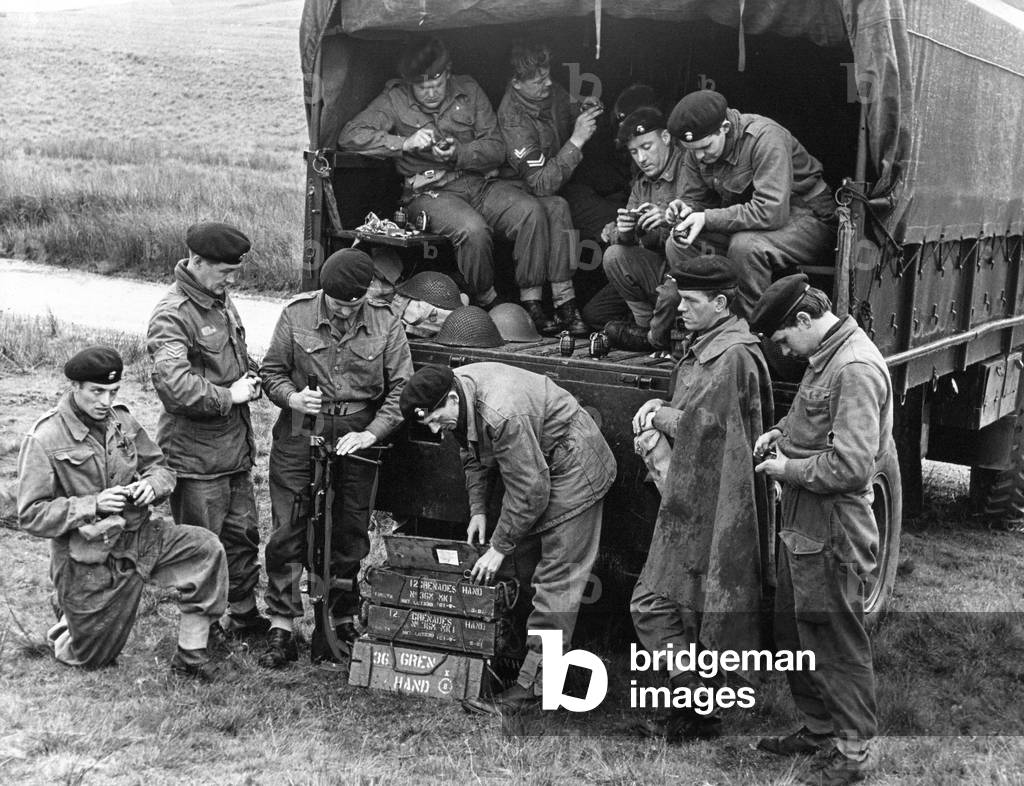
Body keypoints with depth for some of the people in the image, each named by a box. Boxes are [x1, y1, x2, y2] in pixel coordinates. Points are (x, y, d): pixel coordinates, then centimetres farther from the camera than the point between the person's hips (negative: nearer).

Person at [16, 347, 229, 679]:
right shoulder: (45, 439, -15)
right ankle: (66, 624, 41)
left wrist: (151, 484, -11)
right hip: (88, 560, -5)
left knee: (206, 548, -18)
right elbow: (31, 515, -15)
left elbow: (161, 467, 13)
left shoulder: (121, 421, 2)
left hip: (138, 536, 5)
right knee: (94, 659, 4)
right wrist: (93, 505, -24)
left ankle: (190, 655, -7)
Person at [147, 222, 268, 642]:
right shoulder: (173, 315, -19)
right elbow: (173, 384, -31)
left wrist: (251, 377, 5)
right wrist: (228, 396, -20)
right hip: (196, 455, -8)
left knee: (242, 535, 18)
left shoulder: (221, 299, 9)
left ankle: (243, 614, 32)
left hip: (235, 446, 9)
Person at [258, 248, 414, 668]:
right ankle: (281, 628, 10)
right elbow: (271, 371, 6)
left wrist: (372, 432, -14)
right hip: (299, 436, 0)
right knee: (287, 533, 0)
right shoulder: (297, 314, -4)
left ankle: (342, 621, 24)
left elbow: (402, 389, -2)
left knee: (350, 536, 7)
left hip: (357, 440, 0)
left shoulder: (385, 323, -3)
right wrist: (291, 397, -15)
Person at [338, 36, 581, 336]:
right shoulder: (395, 99, 1)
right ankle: (487, 304, -13)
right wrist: (405, 143, -19)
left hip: (480, 182, 4)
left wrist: (459, 153, -15)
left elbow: (496, 149, 6)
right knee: (472, 229, -35)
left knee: (532, 211, -23)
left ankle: (531, 302, -18)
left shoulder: (467, 90, 8)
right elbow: (349, 136, -9)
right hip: (430, 191, -3)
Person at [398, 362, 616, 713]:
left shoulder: (502, 415, -35)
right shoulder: (453, 390, -7)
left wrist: (500, 547, -20)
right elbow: (474, 455, 12)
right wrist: (477, 508, 5)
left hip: (573, 468, -10)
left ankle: (533, 684, -13)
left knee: (557, 578, -11)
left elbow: (530, 489, -28)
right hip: (533, 464, 10)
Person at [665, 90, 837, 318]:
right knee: (679, 244, -11)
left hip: (806, 218, -7)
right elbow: (694, 198, 7)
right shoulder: (698, 147, -4)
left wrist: (708, 219, -34)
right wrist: (685, 210, -19)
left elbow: (772, 212, -35)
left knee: (745, 246, -37)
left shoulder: (765, 137, -27)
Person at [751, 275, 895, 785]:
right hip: (803, 529, 10)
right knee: (794, 634, 20)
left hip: (831, 537, -10)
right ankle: (817, 729, 36)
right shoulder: (825, 358, 10)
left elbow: (850, 466, -27)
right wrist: (782, 432, 8)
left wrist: (787, 469, -14)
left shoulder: (855, 368, -22)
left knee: (838, 646, 3)